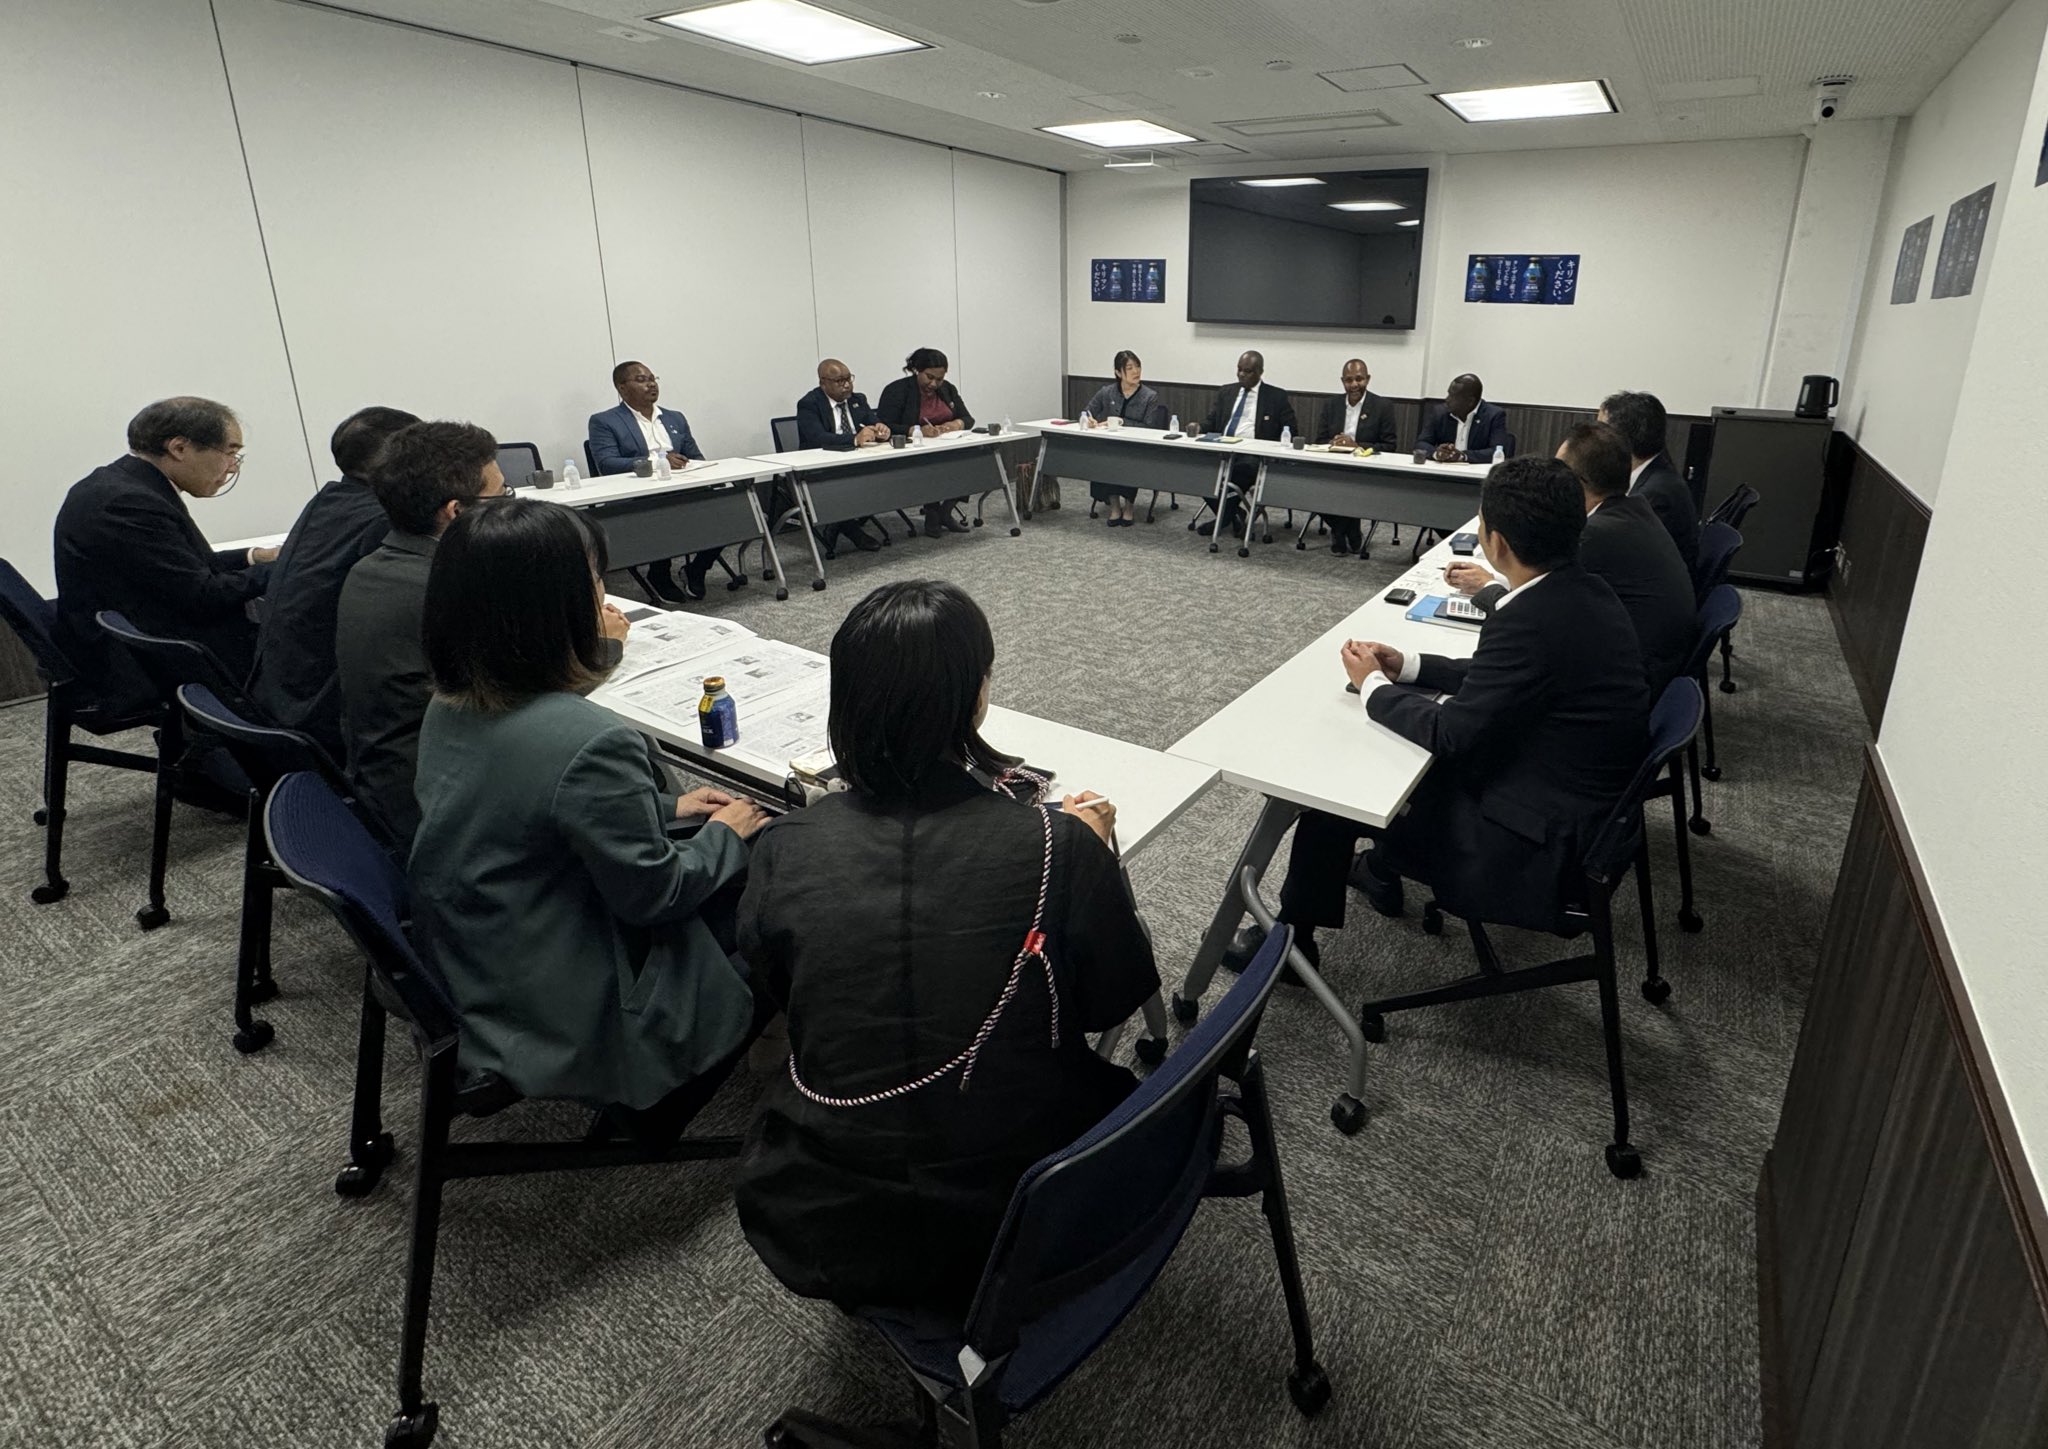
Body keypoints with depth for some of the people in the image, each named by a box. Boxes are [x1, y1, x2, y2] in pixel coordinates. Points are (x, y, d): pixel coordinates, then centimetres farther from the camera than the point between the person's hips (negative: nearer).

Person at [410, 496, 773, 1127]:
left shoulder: (450, 707, -4)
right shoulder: (590, 743, -32)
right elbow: (653, 892, -22)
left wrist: (664, 807, 13)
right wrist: (726, 835, -3)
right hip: (563, 1016, -8)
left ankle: (639, 1091, 25)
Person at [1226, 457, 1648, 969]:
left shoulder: (1533, 621, -29)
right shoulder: (1582, 590, -1)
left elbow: (1451, 732, -22)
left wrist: (1373, 685, -7)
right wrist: (1408, 666, 7)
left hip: (1542, 845, -9)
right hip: (1580, 800, 9)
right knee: (1408, 723, 23)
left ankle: (1291, 939, 20)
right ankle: (1382, 868, 43)